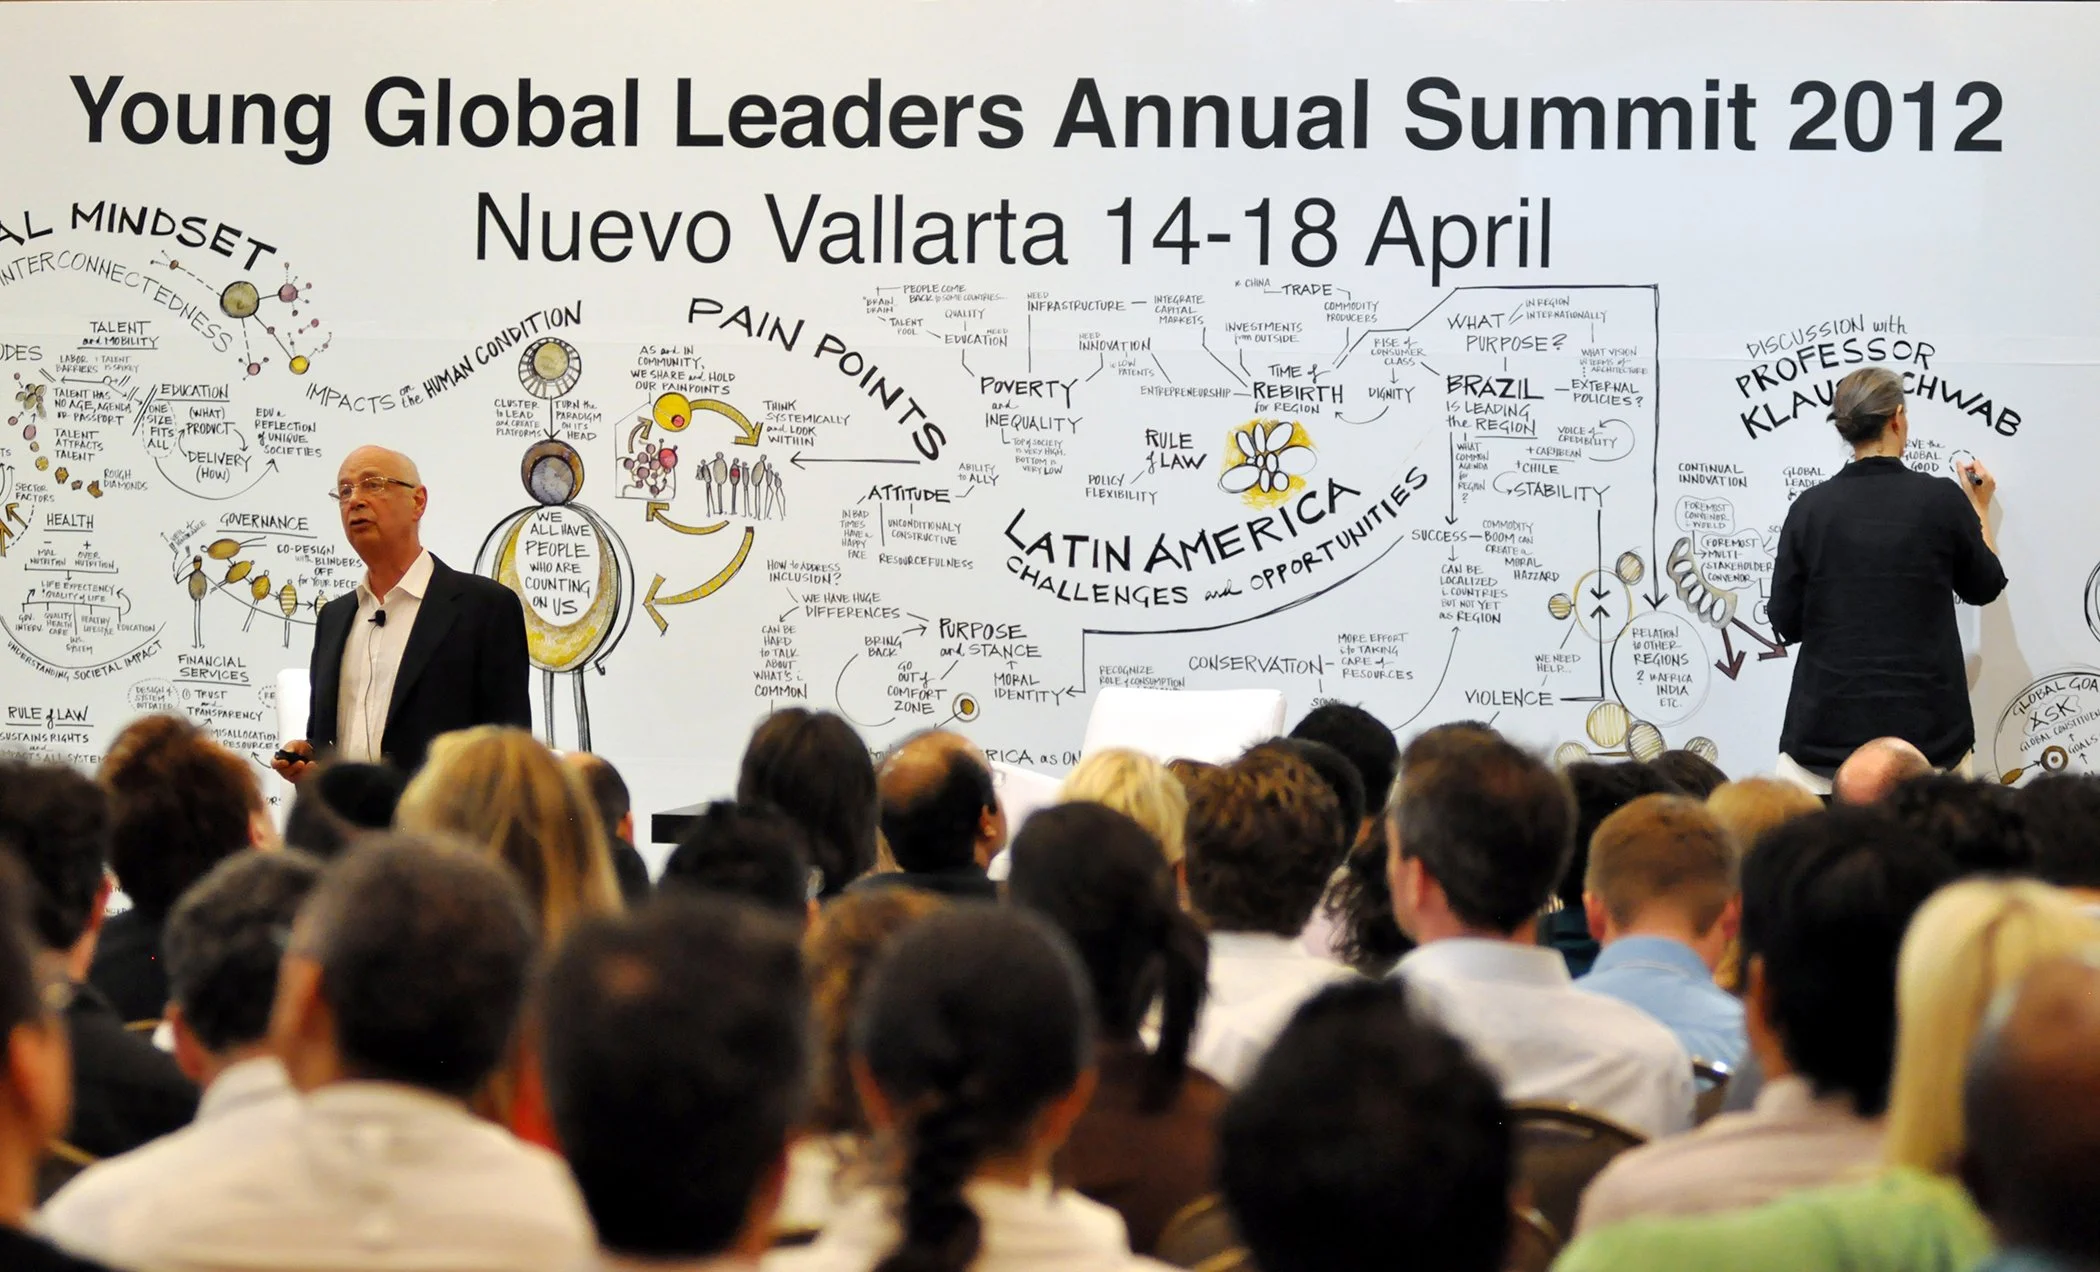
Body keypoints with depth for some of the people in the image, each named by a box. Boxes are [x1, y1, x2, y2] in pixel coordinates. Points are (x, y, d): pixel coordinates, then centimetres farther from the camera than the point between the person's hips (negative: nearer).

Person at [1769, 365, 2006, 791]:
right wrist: (1980, 509, 27)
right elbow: (1984, 587, 12)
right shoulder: (1942, 500, -5)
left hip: (1829, 723, 1)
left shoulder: (1810, 506, -2)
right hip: (1924, 722, -1)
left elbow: (1787, 623, 2)